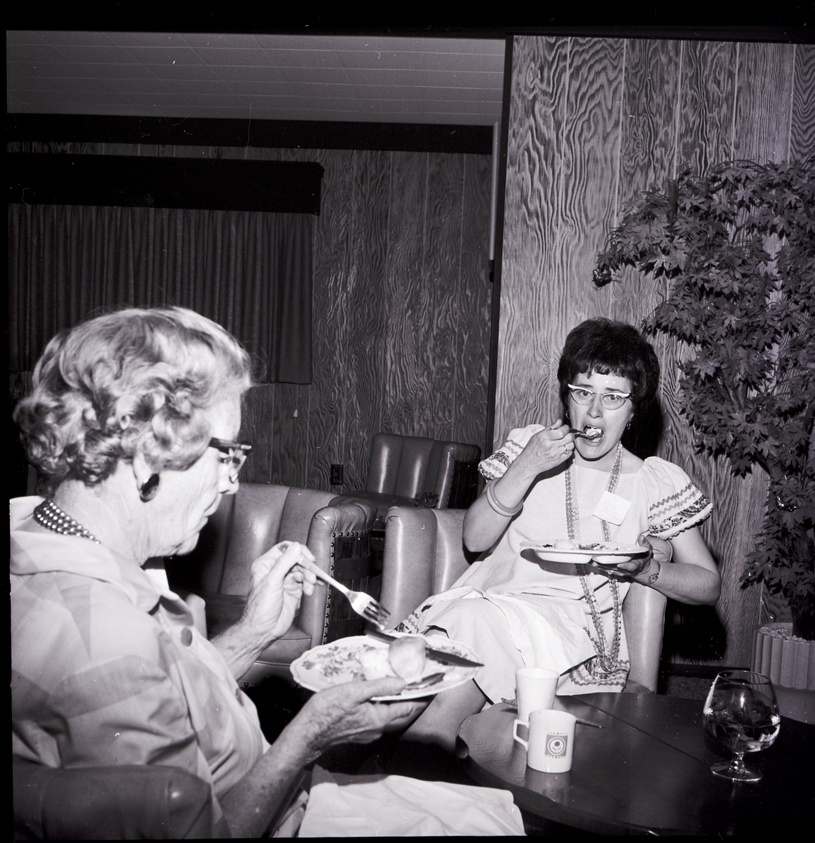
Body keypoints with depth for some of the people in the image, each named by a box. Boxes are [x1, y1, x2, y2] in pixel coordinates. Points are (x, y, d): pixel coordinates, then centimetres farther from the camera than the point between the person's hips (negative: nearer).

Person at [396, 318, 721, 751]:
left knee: (480, 622, -33)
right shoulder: (528, 446, 12)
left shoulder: (656, 483, 9)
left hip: (573, 622, -2)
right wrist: (526, 468, -11)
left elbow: (708, 584, 12)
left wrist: (644, 569, -8)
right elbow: (475, 540, 2)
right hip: (490, 596, 2)